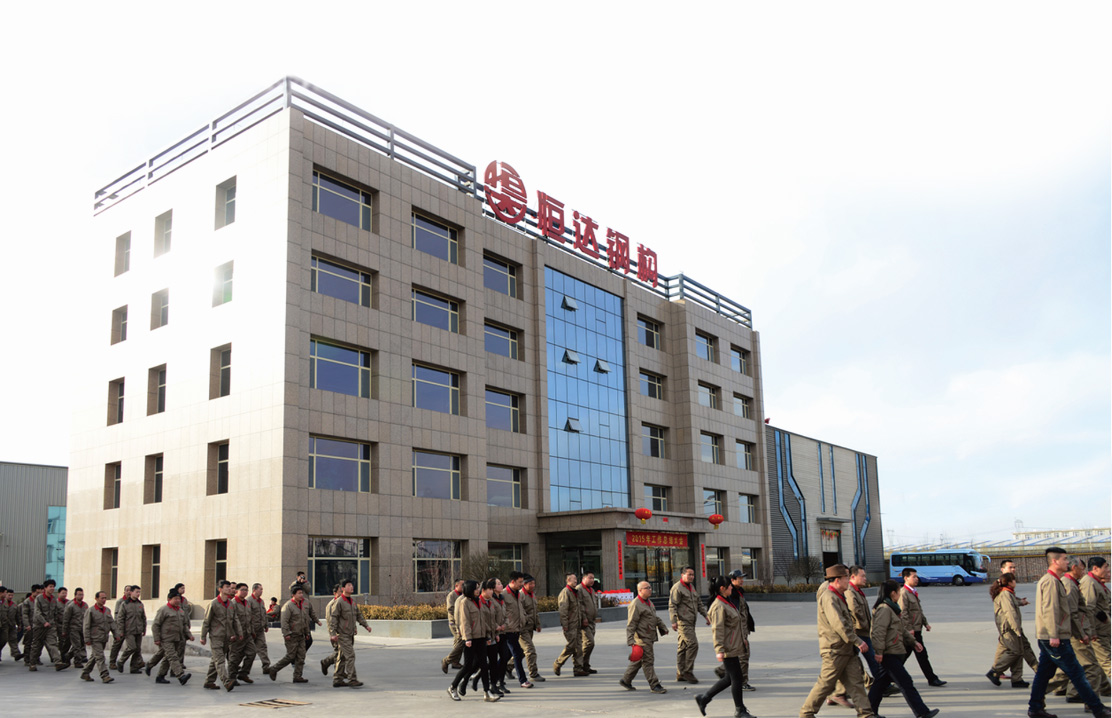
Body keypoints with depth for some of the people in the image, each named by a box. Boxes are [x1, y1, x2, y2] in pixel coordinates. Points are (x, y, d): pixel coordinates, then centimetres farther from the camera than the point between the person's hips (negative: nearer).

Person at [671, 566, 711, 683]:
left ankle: (680, 673, 15)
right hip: (683, 622, -9)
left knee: (683, 647, 11)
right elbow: (672, 605, -15)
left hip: (690, 622, 9)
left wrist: (705, 615, 21)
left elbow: (699, 603, 27)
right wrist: (674, 621, -22)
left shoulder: (691, 587, 19)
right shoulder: (677, 588, -10)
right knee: (692, 644, -15)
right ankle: (687, 671, -9)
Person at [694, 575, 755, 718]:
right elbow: (717, 629, -22)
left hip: (734, 647, 10)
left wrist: (744, 638, 26)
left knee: (730, 678, 14)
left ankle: (703, 698, 21)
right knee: (736, 679, -1)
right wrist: (719, 650, -25)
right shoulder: (719, 606, -18)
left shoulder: (726, 603, 14)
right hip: (728, 649, -10)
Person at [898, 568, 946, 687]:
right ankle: (932, 679, 2)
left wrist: (925, 622, 18)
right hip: (912, 630, -10)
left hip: (916, 629, 10)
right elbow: (903, 612, -19)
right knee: (922, 654, -4)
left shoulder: (913, 592, 17)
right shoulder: (903, 593, -15)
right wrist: (909, 628, -21)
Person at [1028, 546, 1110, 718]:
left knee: (1043, 673, 10)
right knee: (1076, 673, -2)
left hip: (1047, 638, 10)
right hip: (1055, 639, -10)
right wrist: (1054, 635, -23)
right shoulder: (1051, 581, -14)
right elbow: (1049, 610, -21)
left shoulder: (1050, 580, 19)